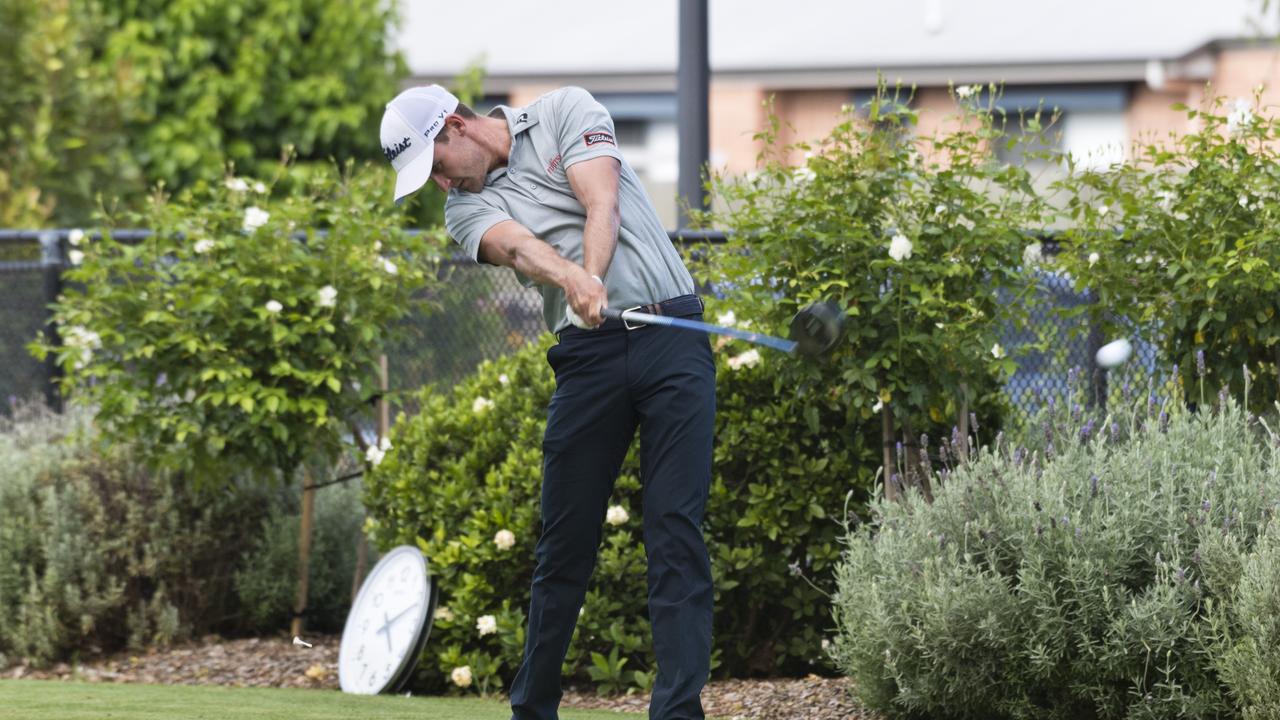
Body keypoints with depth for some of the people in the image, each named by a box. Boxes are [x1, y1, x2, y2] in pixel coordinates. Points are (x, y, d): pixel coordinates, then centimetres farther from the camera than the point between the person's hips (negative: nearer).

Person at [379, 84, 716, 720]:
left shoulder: (565, 112, 7)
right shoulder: (467, 209, 11)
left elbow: (603, 203, -9)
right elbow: (519, 249, -12)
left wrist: (593, 282, -27)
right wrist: (572, 278, -34)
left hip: (670, 329, -3)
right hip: (589, 353, 3)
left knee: (676, 531, -10)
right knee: (564, 542, 3)